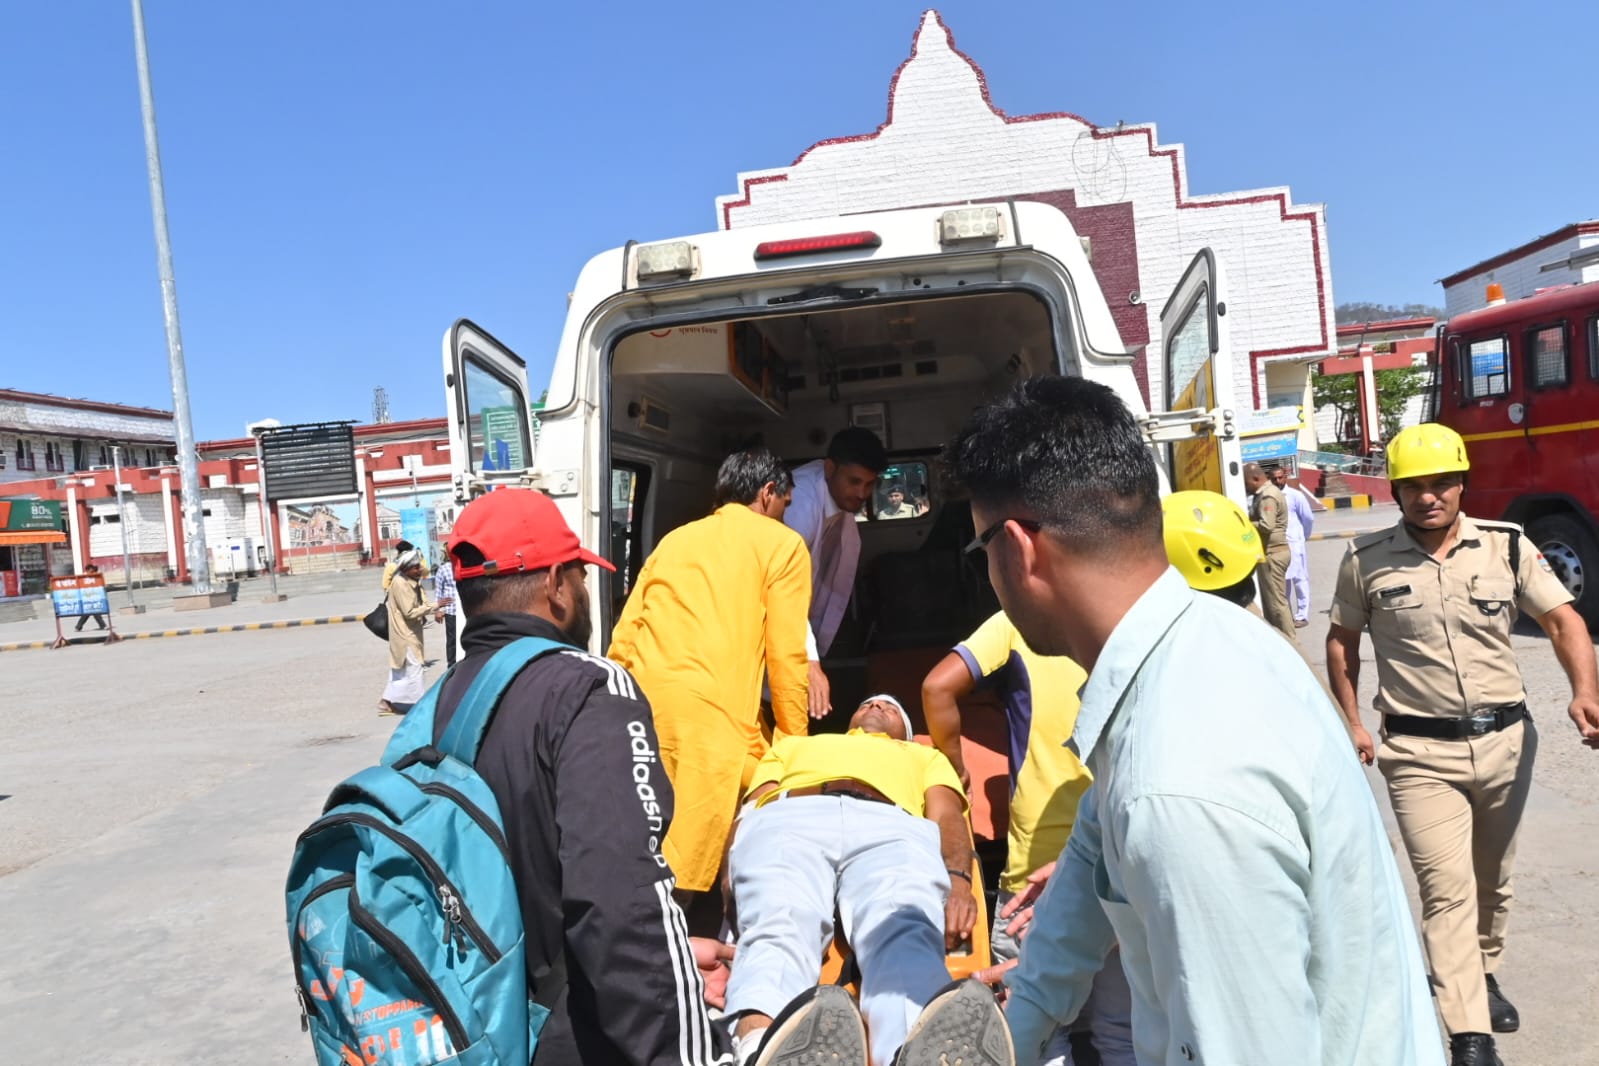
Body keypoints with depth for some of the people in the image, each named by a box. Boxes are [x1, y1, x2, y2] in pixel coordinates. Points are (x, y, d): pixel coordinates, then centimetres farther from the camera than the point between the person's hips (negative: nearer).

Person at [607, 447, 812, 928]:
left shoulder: (674, 539, 25)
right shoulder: (782, 543, 10)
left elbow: (623, 638, 19)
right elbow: (786, 655, 4)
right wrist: (795, 745, 13)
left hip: (640, 704, 6)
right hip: (711, 713, -6)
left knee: (647, 860, 14)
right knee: (690, 868, -2)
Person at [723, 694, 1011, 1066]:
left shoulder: (926, 757, 43)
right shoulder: (792, 745, 45)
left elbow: (946, 815, 21)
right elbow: (753, 805, 26)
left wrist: (957, 878, -4)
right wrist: (732, 880, 2)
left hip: (894, 828, 0)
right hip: (786, 820, 1)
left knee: (906, 934, -36)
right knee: (779, 929, -35)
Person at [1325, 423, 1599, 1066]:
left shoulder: (1507, 545, -2)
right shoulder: (1366, 560, -5)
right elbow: (1341, 643, 6)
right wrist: (1352, 723, 2)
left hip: (1505, 742, 3)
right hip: (1420, 755, -3)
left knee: (1492, 879, 20)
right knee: (1447, 889, -7)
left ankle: (1483, 972, 45)